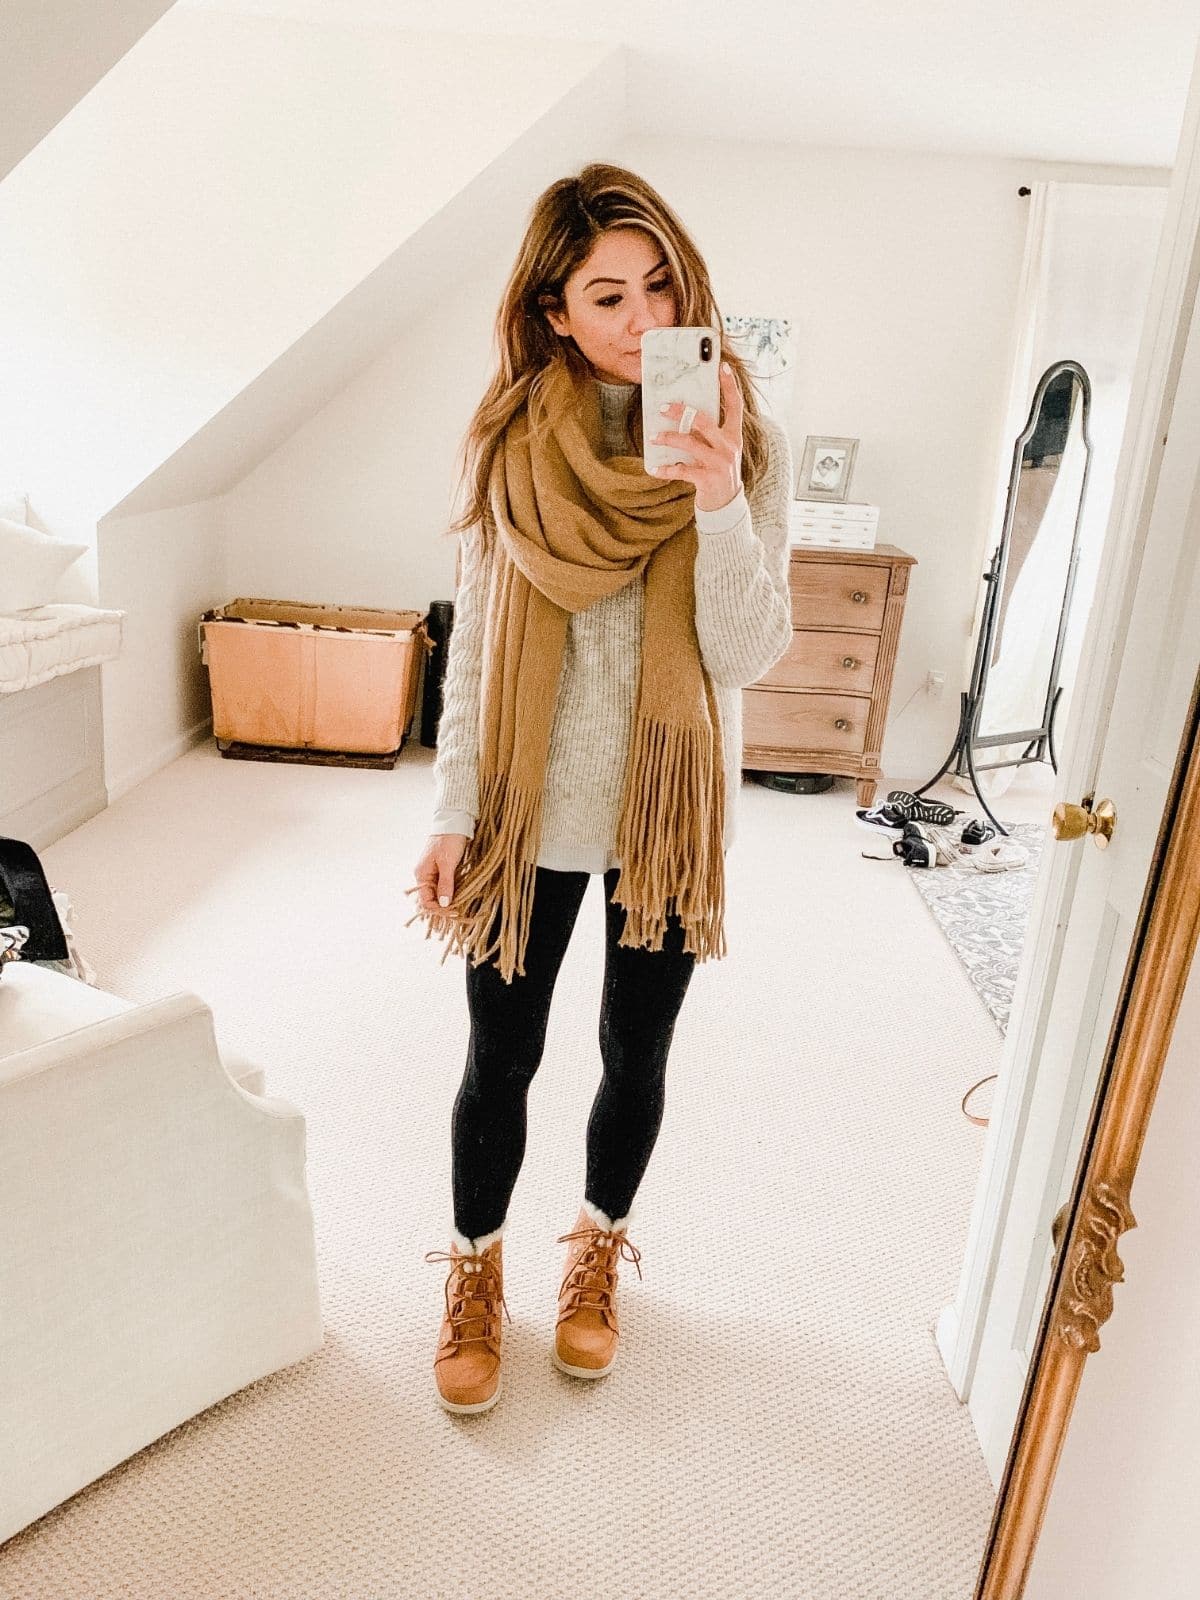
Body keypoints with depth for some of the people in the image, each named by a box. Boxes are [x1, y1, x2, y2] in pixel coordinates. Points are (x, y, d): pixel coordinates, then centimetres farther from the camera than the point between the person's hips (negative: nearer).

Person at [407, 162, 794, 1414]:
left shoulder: (739, 443, -5)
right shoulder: (510, 444, -3)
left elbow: (749, 653, -12)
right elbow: (474, 644, 0)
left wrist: (720, 505, -28)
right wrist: (453, 817, -2)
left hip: (669, 811, 0)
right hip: (530, 808, 0)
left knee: (636, 1055, 16)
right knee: (500, 1059, 12)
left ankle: (598, 1247, 44)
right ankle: (476, 1267, 38)